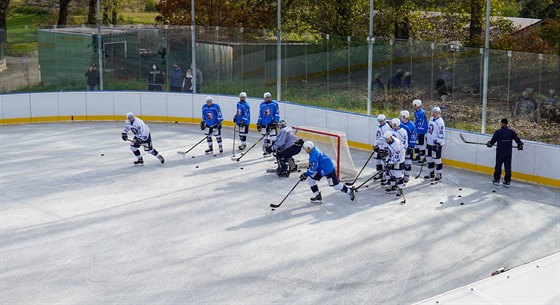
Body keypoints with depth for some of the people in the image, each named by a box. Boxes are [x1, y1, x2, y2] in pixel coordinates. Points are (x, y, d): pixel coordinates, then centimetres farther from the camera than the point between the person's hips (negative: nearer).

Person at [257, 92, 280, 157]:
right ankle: (266, 151, 17)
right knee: (265, 138, 9)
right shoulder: (262, 105, 7)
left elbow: (277, 113, -5)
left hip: (272, 123, -4)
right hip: (264, 124, 4)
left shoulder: (274, 104, -3)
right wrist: (258, 123, 9)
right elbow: (260, 114, 11)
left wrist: (276, 122, -12)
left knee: (273, 137, -10)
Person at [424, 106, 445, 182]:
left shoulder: (440, 121, -17)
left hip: (436, 144, -9)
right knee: (429, 158, 15)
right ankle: (431, 174, 27)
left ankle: (439, 175, 6)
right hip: (430, 143, 9)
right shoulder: (431, 119, 10)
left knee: (437, 159, -4)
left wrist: (438, 143, -21)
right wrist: (427, 139, 21)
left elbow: (441, 134, -19)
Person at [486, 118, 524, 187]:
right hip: (509, 152, 2)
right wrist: (520, 145, 20)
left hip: (500, 152, -2)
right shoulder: (511, 131, -4)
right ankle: (507, 182, 7)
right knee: (508, 167, 7)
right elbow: (517, 139, 1)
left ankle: (496, 180, 19)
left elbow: (492, 141, -4)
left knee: (498, 166, 12)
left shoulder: (498, 132, -11)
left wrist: (489, 144, 17)